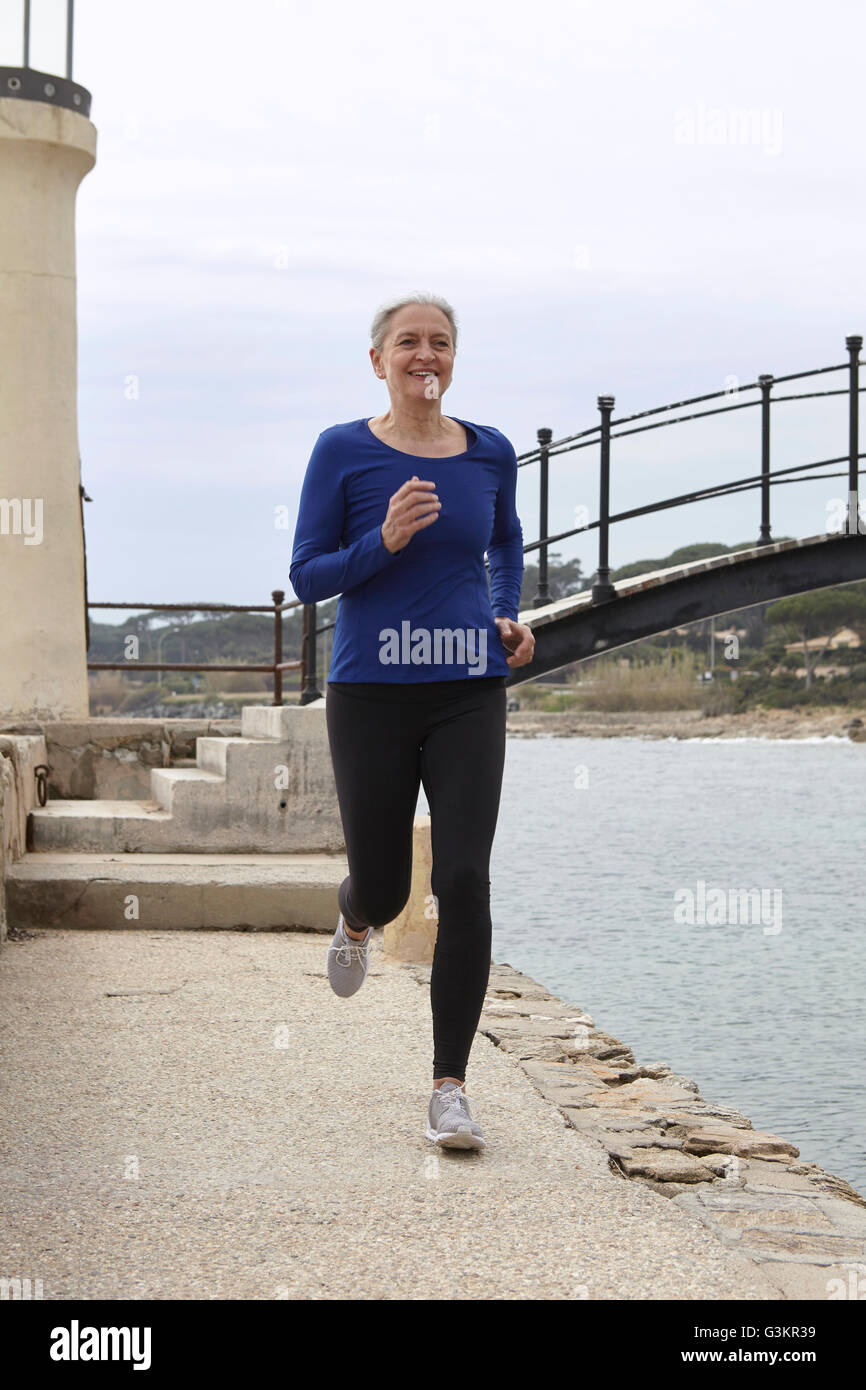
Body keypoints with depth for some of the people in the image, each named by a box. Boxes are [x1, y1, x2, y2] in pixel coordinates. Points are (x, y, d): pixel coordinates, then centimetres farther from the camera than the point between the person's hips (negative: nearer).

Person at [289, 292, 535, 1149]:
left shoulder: (489, 453, 6)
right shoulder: (343, 452, -3)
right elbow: (306, 578, -3)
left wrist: (509, 616, 8)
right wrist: (384, 542, -19)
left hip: (468, 697, 2)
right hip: (372, 694, -1)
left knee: (464, 883, -11)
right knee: (384, 887, 8)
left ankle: (449, 1091, -4)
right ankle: (356, 919, 49)